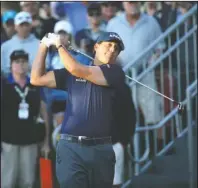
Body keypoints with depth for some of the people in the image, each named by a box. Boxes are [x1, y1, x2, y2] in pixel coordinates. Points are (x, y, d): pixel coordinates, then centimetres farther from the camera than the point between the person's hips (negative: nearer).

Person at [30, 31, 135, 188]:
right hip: (71, 147, 0)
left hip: (101, 149, 0)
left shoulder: (115, 73, 3)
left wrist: (58, 44, 3)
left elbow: (77, 70, -8)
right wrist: (44, 46, 10)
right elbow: (37, 79, 12)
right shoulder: (72, 72, 14)